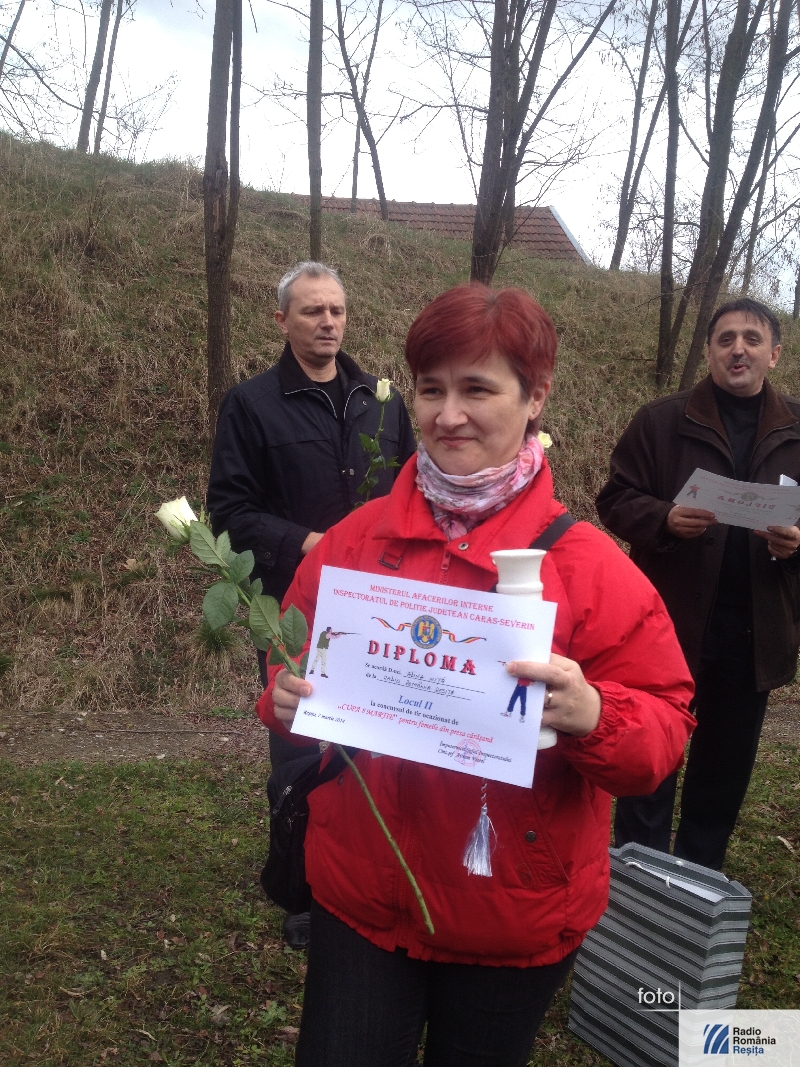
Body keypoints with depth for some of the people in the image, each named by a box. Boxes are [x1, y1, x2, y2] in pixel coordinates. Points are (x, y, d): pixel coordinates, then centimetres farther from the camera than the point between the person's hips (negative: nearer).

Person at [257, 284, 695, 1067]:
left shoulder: (586, 563, -13)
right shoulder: (354, 540, -4)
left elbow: (666, 725, -10)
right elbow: (295, 666, 7)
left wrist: (592, 716, -31)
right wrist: (288, 698, -15)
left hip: (515, 915, -1)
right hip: (359, 897, 2)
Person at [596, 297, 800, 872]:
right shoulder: (660, 421, -1)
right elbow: (616, 500, -2)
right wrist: (664, 519, -21)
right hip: (671, 616, -2)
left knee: (727, 760, 15)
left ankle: (700, 876, 33)